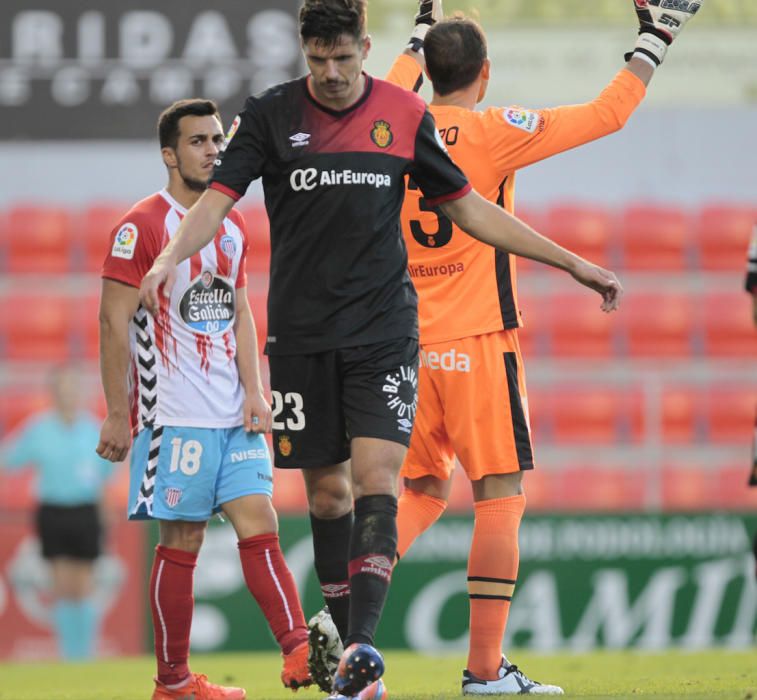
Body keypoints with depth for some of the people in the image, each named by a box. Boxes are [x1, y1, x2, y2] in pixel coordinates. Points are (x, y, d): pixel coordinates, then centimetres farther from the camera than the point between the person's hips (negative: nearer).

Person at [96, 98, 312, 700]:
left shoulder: (234, 228, 15)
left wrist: (253, 391, 5)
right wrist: (117, 415, -11)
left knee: (260, 526, -3)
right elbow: (114, 321, -9)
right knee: (181, 541, -3)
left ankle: (299, 651, -9)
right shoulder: (142, 226, -7)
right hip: (174, 416, -6)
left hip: (233, 414, 6)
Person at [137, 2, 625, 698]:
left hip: (384, 330, 0)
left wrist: (573, 262, 10)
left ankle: (362, 644, -23)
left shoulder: (405, 115, 3)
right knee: (327, 491, 4)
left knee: (376, 479, -15)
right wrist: (171, 258, -27)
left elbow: (469, 208, 11)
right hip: (301, 334, 1)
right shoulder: (272, 114, 1)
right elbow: (217, 200, -6)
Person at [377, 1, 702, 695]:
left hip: (408, 345, 6)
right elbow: (608, 113, -5)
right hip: (477, 342, -6)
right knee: (501, 499, -2)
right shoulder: (493, 130, -8)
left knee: (424, 492, 17)